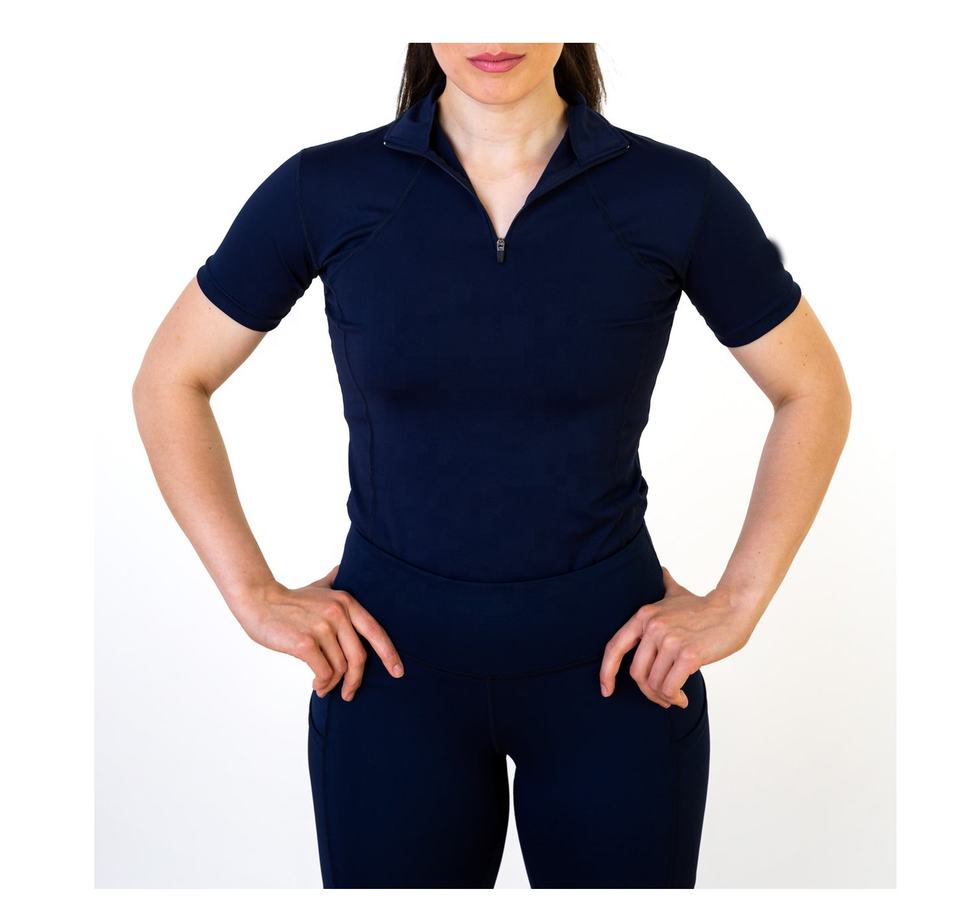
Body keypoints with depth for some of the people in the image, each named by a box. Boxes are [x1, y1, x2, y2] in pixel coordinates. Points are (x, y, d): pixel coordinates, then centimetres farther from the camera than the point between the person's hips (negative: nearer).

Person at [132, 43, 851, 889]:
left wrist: (737, 605, -3)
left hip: (611, 665, 0)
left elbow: (814, 390, 4)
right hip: (396, 665, 0)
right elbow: (169, 381, 3)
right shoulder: (324, 191, -7)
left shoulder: (676, 193, -8)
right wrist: (254, 596, -4)